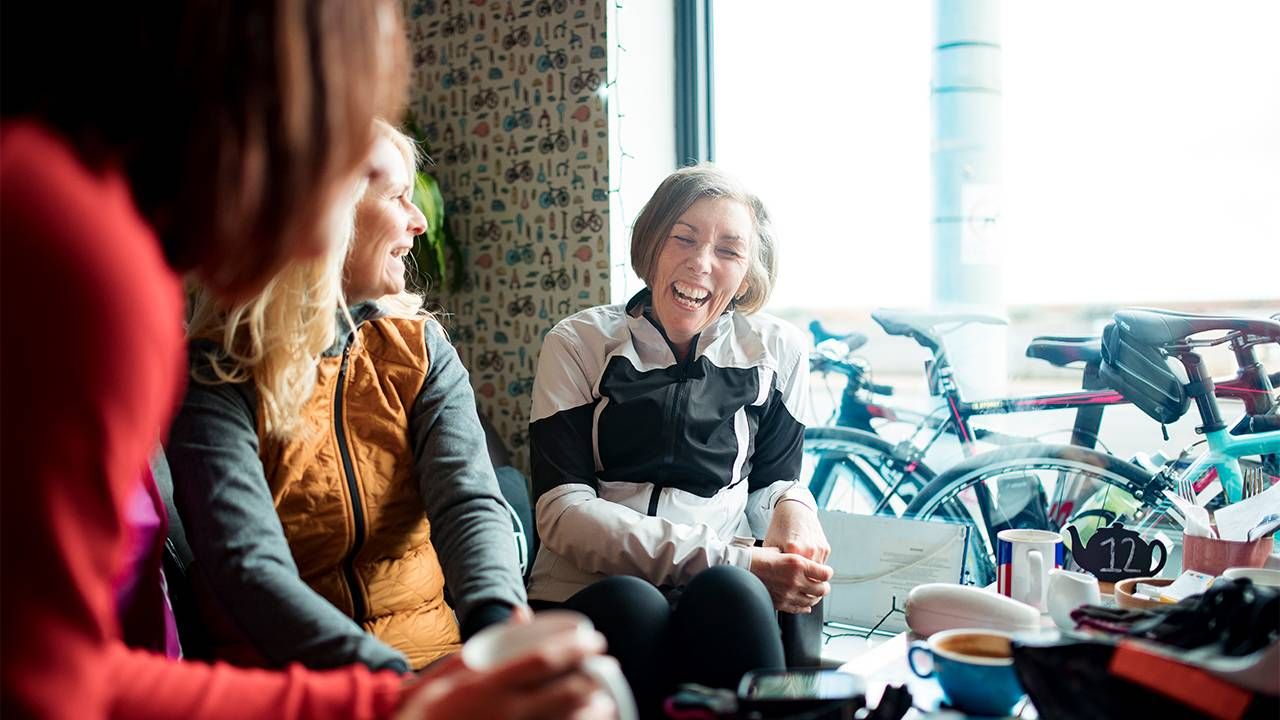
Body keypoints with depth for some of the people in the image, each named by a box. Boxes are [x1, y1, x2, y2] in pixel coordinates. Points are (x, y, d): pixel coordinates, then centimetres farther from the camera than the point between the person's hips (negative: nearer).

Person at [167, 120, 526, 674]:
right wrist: (389, 675, -35)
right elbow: (248, 568, -19)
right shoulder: (215, 376, -6)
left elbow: (469, 502, -8)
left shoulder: (421, 347, 7)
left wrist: (498, 628, -29)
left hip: (432, 650, 4)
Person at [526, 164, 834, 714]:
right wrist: (729, 560, -18)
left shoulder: (776, 350, 8)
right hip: (588, 590, -1)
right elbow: (561, 510, -8)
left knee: (730, 593, -33)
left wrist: (793, 509, -12)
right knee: (633, 606, -35)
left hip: (724, 588, 2)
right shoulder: (579, 344, 2)